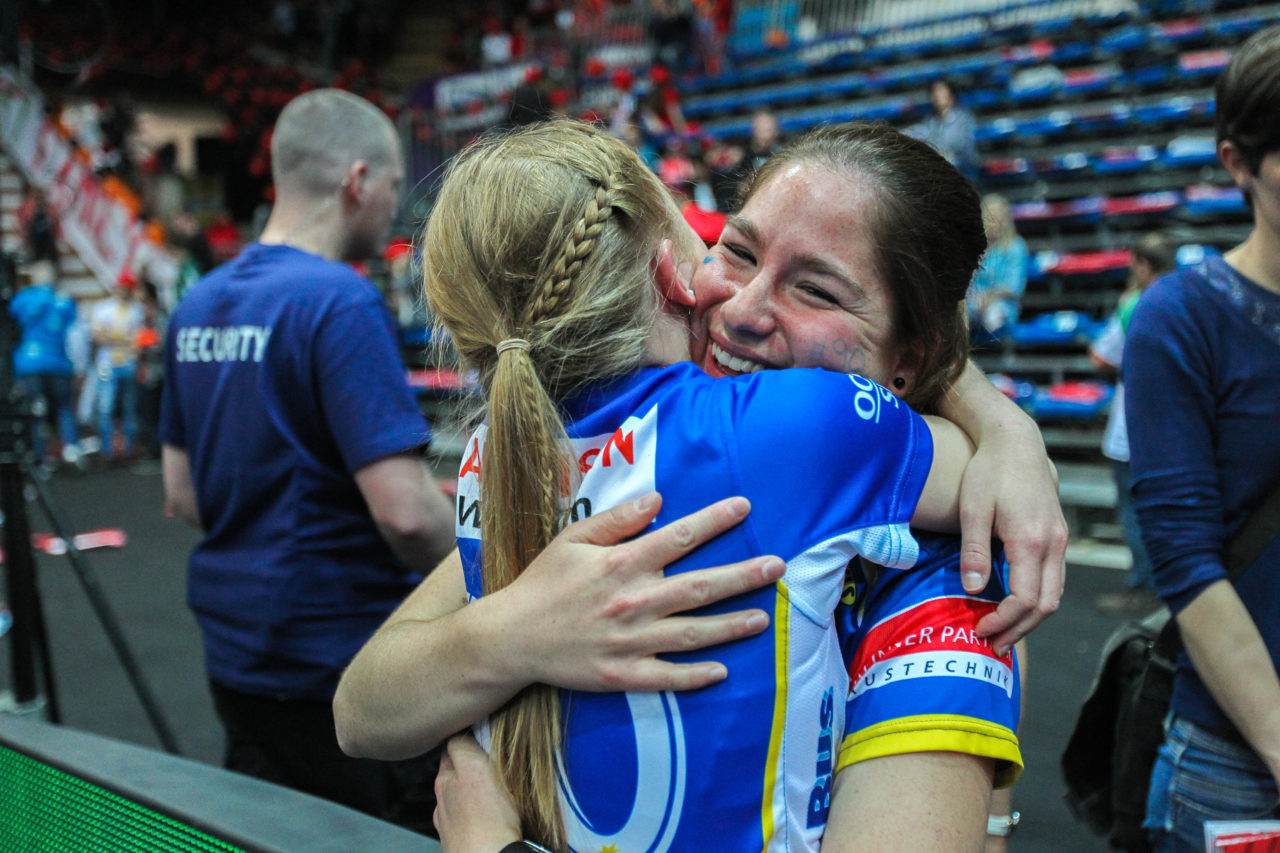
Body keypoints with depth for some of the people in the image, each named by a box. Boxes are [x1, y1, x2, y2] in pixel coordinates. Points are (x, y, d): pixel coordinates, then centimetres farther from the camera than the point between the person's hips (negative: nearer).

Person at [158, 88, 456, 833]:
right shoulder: (342, 302, -19)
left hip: (236, 658, 8)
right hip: (344, 663, -7)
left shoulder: (198, 306, 6)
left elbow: (184, 497, 13)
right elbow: (405, 512, -25)